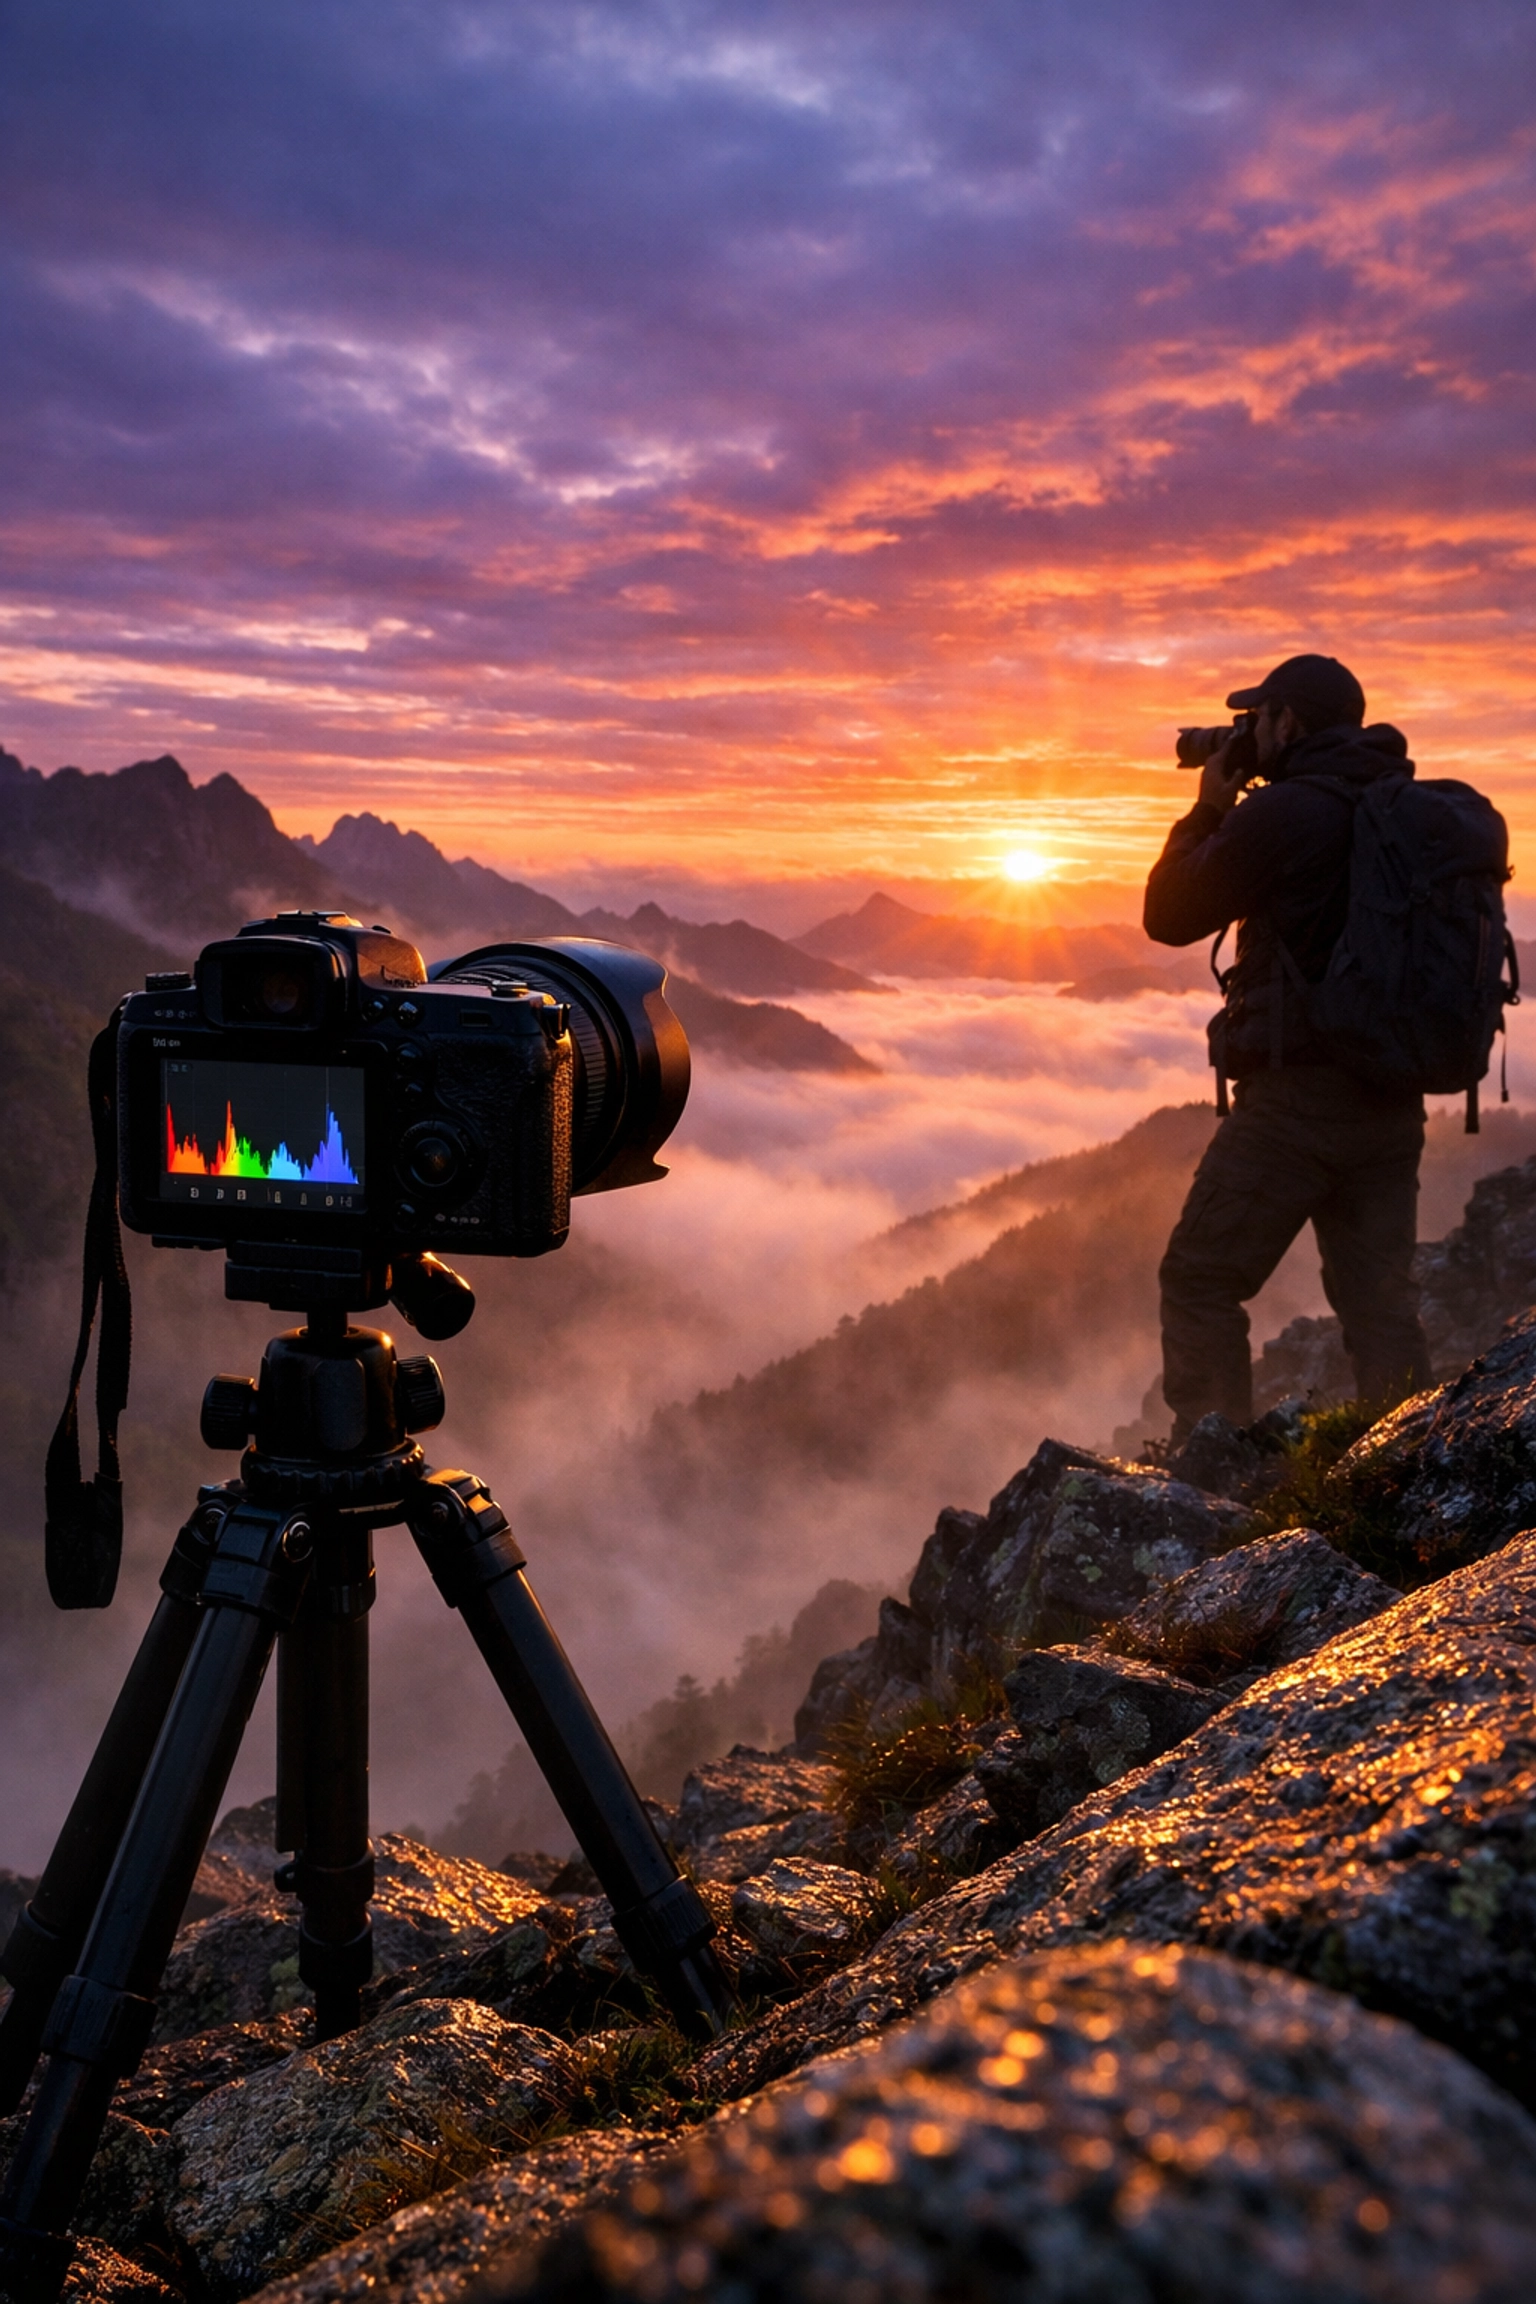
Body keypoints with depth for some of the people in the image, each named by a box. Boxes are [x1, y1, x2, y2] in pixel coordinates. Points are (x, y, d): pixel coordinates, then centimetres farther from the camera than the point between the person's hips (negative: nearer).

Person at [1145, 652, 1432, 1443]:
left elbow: (1170, 916, -2)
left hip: (1298, 1095, -7)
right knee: (1380, 1302, 10)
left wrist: (1207, 809, 10)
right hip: (1393, 1102, 7)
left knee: (1200, 1283, 3)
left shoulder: (1282, 812, -12)